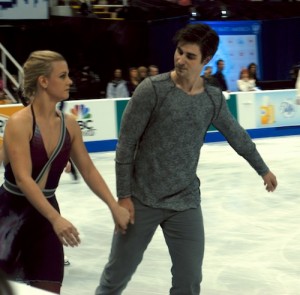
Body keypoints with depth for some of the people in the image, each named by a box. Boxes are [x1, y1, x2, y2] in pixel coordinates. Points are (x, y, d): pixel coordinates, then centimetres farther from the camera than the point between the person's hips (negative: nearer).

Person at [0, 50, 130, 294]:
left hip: (44, 213, 5)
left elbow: (88, 170, 9)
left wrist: (114, 206, -1)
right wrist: (56, 219, -36)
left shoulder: (69, 124, 0)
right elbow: (23, 179, -26)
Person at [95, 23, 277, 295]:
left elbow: (237, 136, 18)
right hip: (142, 200, -3)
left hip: (186, 203, 3)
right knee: (118, 273, 7)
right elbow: (126, 144, -9)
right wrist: (124, 195, -10)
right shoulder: (152, 89, -13)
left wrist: (263, 169, 30)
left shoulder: (214, 99, 0)